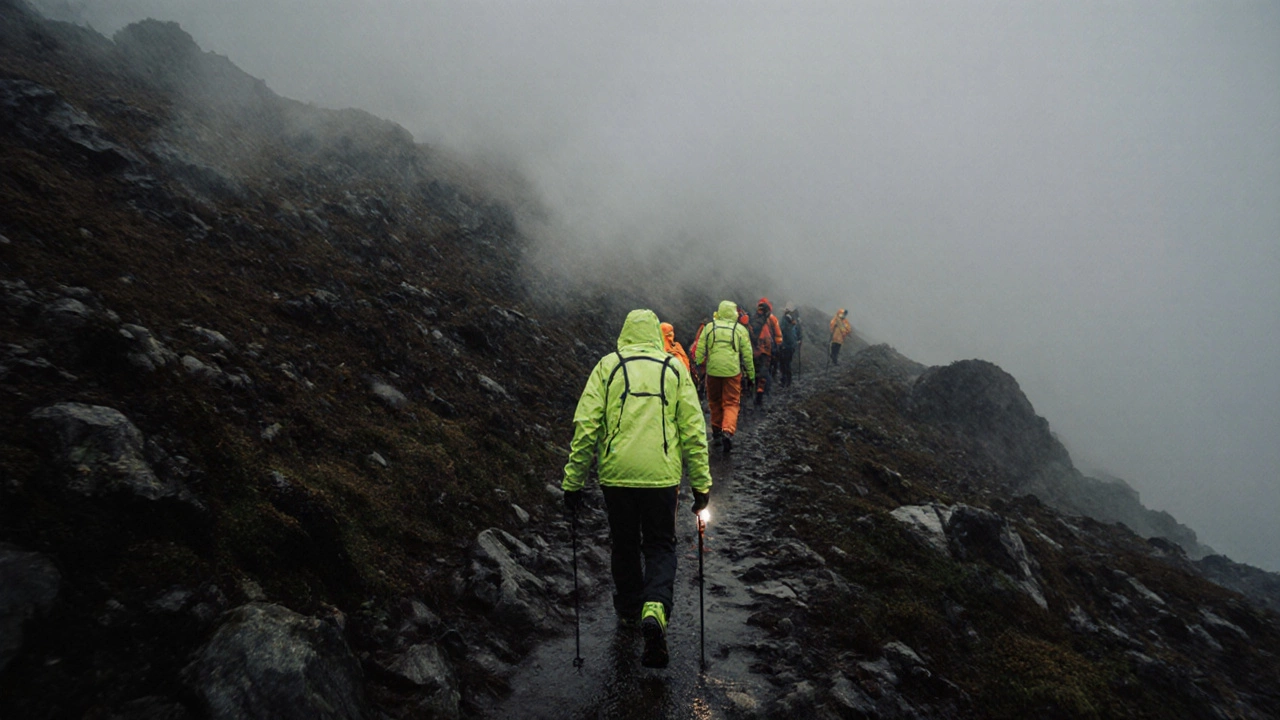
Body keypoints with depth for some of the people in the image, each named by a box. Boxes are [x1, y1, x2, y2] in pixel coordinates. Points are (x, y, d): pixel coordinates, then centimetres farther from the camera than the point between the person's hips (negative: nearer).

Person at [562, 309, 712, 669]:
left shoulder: (607, 366, 2)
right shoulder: (674, 368, 6)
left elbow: (585, 427, -4)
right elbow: (693, 430, 2)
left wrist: (573, 481, 2)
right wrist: (701, 483, 7)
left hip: (616, 475, 0)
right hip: (661, 476, 0)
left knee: (624, 544, 20)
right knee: (660, 546, 12)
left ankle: (629, 609, 37)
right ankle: (655, 610, -11)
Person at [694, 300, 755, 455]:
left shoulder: (709, 327, 4)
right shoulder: (740, 329, 2)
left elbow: (700, 350, 3)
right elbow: (747, 354, 4)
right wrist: (751, 374, 12)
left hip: (713, 370, 2)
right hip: (733, 371, -1)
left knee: (715, 402, 17)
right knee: (731, 403, 1)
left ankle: (716, 431, 25)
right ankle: (727, 431, -19)